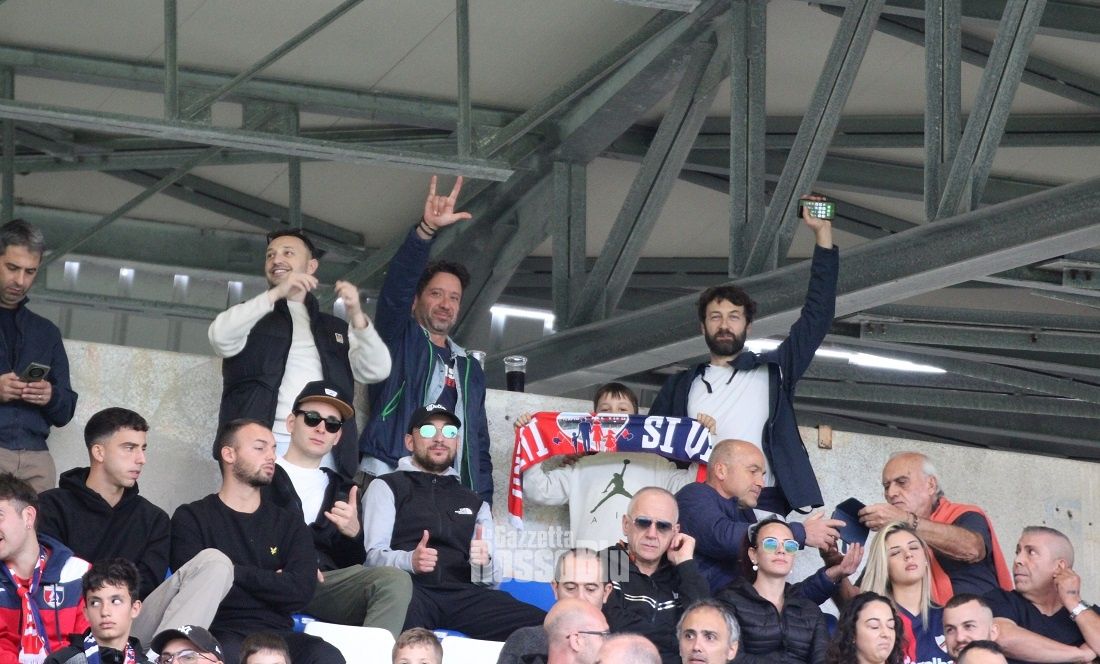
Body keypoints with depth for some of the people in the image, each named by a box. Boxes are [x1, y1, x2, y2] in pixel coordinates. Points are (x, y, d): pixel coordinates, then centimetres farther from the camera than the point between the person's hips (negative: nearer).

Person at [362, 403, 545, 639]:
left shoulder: (475, 503, 31)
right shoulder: (386, 487, 19)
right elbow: (373, 555, 4)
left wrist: (483, 563, -6)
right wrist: (410, 561, -18)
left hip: (463, 593, 3)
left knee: (540, 624, -27)